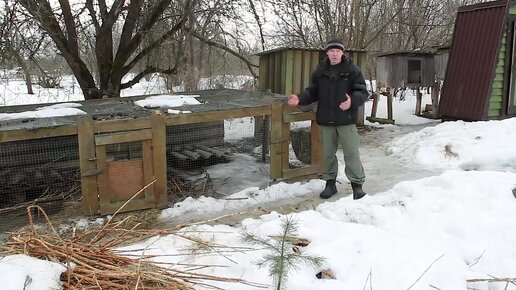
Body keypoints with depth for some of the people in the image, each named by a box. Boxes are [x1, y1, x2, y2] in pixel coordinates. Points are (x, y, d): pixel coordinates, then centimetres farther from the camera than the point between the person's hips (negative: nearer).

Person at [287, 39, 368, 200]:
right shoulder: (319, 71, 7)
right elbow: (312, 92, 11)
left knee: (351, 152, -1)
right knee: (328, 153, 11)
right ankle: (330, 183, 25)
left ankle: (357, 184, 12)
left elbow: (362, 92, -6)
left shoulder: (352, 70, -3)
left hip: (346, 120, -3)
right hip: (326, 120, 3)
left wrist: (352, 101, -26)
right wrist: (300, 99, -8)